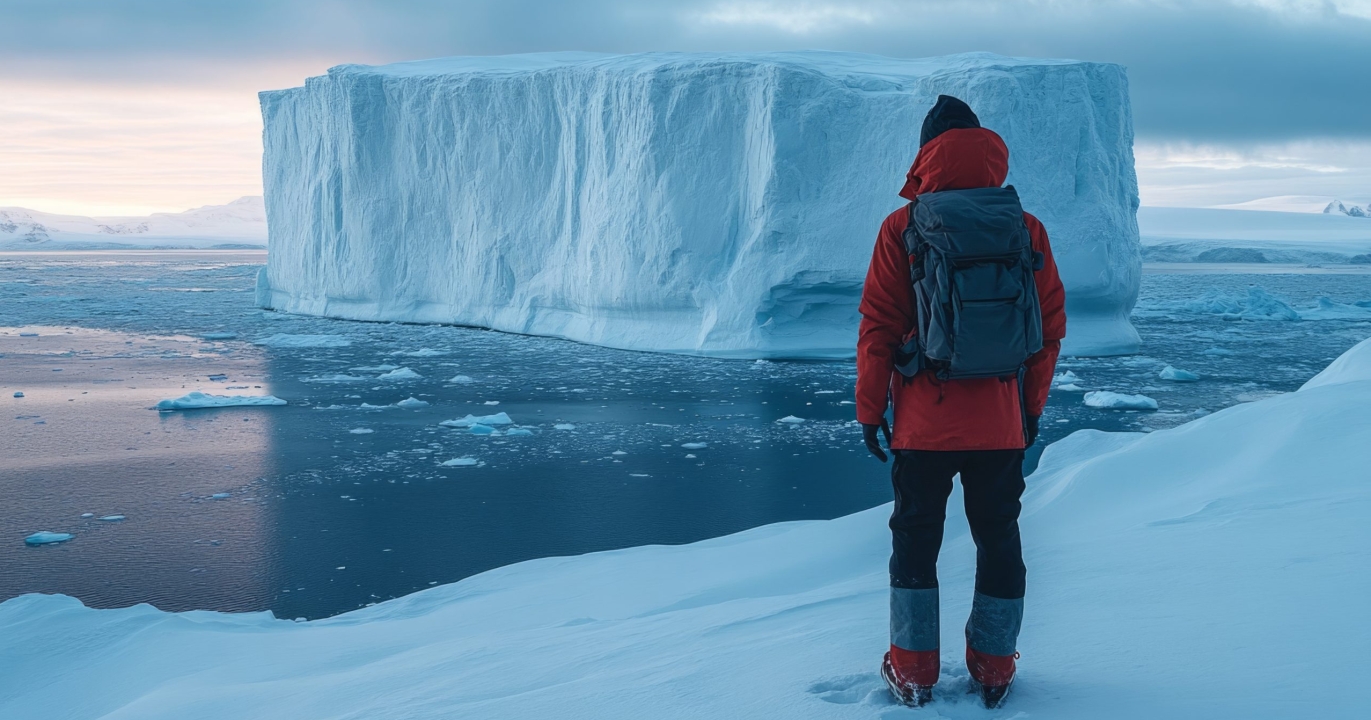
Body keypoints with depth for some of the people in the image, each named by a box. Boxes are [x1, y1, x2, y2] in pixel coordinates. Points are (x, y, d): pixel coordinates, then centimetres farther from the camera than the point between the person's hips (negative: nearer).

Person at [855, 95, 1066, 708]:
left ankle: (913, 673, 15)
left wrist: (870, 409, 2)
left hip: (924, 422, -2)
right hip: (1001, 423, 2)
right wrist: (1033, 406, 14)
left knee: (915, 539, 11)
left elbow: (879, 328, -7)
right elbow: (1050, 329, 3)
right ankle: (993, 671, 20)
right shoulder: (1027, 228, 0)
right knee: (999, 539, 13)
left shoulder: (903, 227, -7)